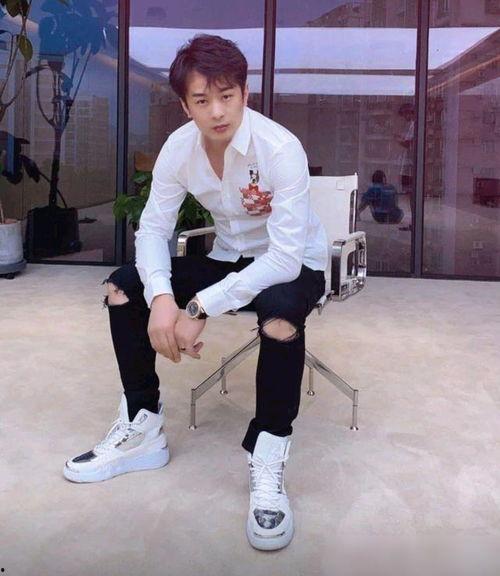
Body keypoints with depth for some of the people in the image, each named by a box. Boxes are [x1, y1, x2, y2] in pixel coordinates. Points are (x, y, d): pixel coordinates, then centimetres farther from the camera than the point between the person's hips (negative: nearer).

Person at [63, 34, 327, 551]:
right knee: (123, 288, -9)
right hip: (229, 258, 5)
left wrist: (199, 308, -36)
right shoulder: (179, 148, -12)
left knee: (280, 317, -40)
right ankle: (142, 428, 3)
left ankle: (267, 457, -19)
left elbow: (285, 256, -33)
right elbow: (152, 228, -10)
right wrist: (161, 296, -30)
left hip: (293, 265, -5)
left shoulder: (280, 149, -28)